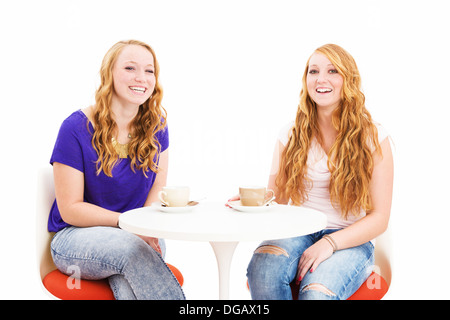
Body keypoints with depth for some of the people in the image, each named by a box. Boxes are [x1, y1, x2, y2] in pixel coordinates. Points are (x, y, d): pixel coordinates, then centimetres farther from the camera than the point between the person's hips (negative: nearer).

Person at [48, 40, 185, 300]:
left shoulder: (156, 125, 1)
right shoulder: (77, 128, -12)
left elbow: (158, 187, 8)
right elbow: (70, 209, -11)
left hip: (138, 238, 2)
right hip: (76, 237, -2)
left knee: (130, 286, -33)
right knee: (130, 247, -34)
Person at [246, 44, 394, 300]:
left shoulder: (373, 137, -1)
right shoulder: (292, 135, 7)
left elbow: (379, 218, -3)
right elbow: (275, 200, 5)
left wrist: (330, 243, -18)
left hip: (350, 240, -2)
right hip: (298, 233, 2)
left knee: (317, 292, -34)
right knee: (262, 269, -31)